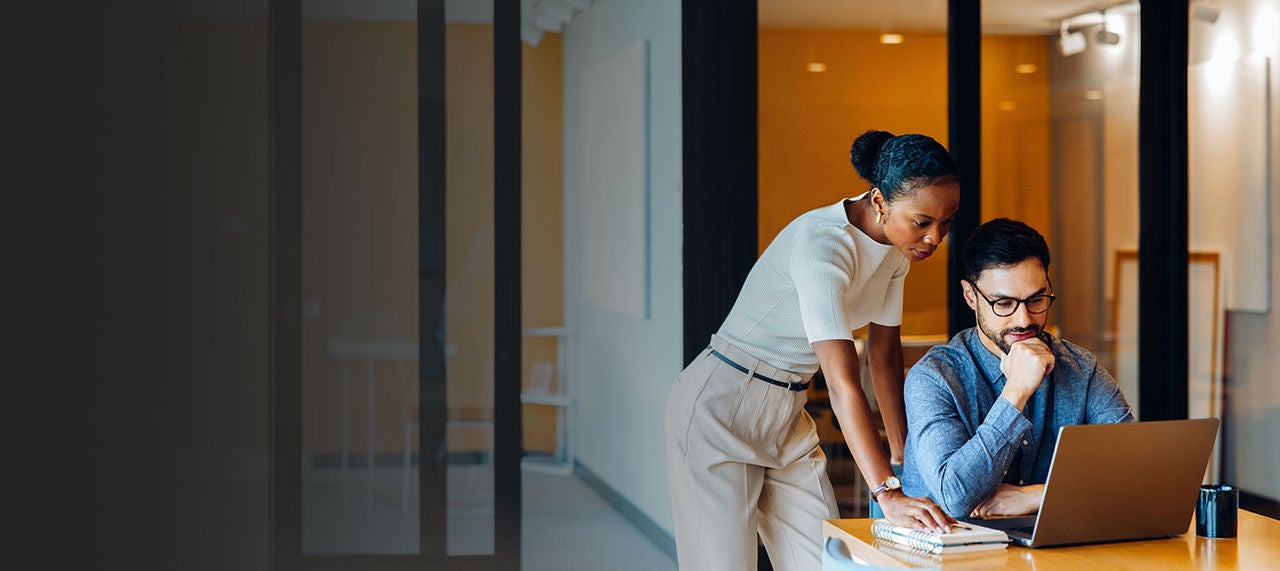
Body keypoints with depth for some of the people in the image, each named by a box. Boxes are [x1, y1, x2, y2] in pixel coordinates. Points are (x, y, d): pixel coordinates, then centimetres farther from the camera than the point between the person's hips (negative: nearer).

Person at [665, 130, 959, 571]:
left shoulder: (896, 245, -3)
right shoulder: (822, 242, -29)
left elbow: (884, 351, 7)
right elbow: (843, 381, -36)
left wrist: (903, 456, 5)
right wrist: (889, 494, -41)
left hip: (787, 416, 8)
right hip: (720, 409, -8)